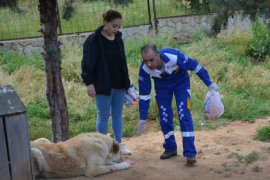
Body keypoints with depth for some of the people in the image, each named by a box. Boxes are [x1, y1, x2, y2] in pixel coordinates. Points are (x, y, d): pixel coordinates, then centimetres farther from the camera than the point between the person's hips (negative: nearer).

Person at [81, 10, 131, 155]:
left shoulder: (118, 39, 8)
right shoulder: (94, 40, -12)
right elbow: (87, 63, -14)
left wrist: (126, 81, 18)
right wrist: (89, 83, -20)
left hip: (119, 85, 6)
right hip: (103, 85, -6)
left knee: (118, 115, 13)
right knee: (103, 116, 3)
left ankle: (119, 144, 24)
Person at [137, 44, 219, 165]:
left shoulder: (173, 56, -41)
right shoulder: (144, 69, -30)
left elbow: (195, 66, -23)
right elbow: (144, 94, -17)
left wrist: (209, 83, -15)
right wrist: (143, 118, -12)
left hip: (181, 81, -2)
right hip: (162, 85, 3)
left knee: (184, 115, -13)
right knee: (164, 118, -1)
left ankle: (190, 153, -10)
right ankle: (170, 148, 20)